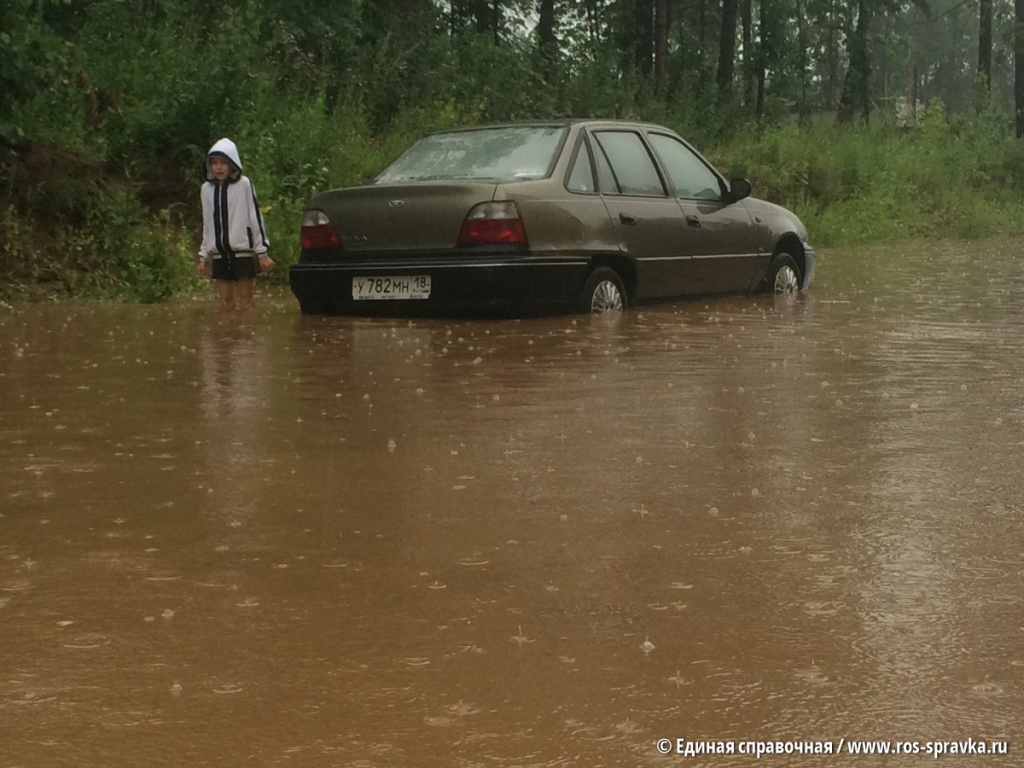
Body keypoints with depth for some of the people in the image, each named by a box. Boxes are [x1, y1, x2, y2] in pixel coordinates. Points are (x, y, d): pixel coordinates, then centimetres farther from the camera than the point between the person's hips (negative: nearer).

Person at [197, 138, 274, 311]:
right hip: (219, 253, 4)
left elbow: (255, 217, -4)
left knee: (246, 303, -3)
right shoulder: (207, 189, 8)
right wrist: (203, 255, 15)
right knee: (225, 303, 5)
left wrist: (262, 252, -4)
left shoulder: (243, 184, -6)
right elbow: (207, 225, 15)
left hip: (242, 251, -4)